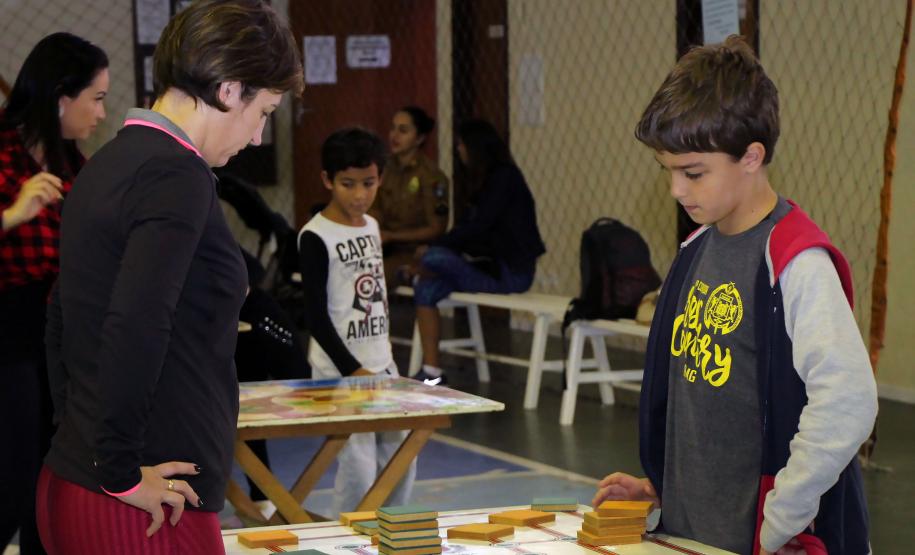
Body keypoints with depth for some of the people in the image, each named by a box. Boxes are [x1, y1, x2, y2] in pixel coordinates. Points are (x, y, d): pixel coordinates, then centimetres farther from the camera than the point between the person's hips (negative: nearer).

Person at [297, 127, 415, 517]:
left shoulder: (372, 227, 10)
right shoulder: (316, 237, -12)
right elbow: (315, 317, -14)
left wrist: (383, 356, 18)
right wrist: (353, 369, -16)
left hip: (382, 364, 7)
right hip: (340, 369, -7)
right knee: (358, 468, -10)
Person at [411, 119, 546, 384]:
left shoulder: (504, 178, -13)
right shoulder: (486, 180, 16)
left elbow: (477, 228, -19)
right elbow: (468, 226, 12)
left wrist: (433, 248, -16)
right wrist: (434, 249, -3)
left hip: (510, 272, -9)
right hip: (489, 265, 9)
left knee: (433, 259, -26)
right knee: (426, 289, -10)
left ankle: (412, 273, 10)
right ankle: (432, 373, -12)